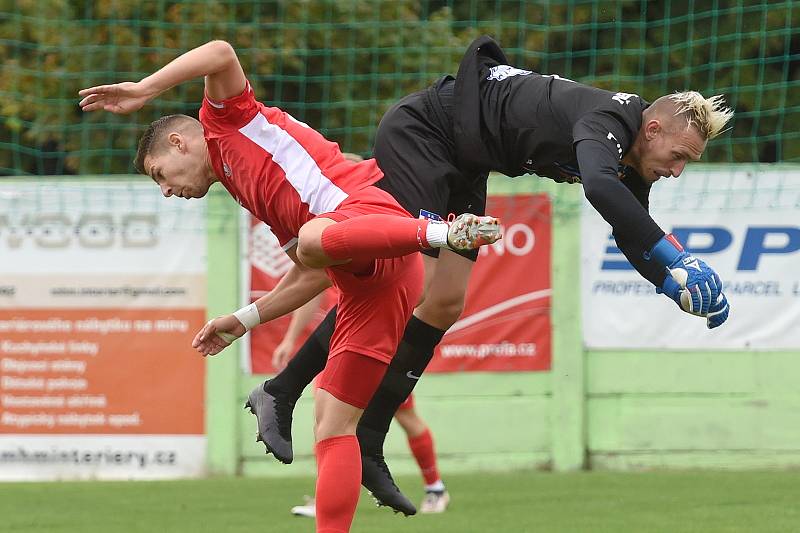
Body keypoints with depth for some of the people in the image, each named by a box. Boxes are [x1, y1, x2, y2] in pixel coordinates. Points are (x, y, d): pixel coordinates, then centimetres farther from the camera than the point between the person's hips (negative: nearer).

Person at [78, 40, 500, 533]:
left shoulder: (227, 121, 16)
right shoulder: (252, 196, 38)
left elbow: (221, 54, -4)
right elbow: (313, 276, 34)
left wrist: (143, 90, 0)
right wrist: (244, 320, 33)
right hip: (365, 283, 9)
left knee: (315, 240, -44)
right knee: (333, 421, 2)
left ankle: (444, 232, -52)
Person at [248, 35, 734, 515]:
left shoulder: (633, 162, -1)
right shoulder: (608, 121, -29)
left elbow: (635, 239, 10)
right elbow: (600, 187, -52)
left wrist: (680, 287, -9)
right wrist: (673, 255, -52)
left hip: (461, 165, 10)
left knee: (446, 304, 5)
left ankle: (366, 446, 8)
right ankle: (282, 392, -9)